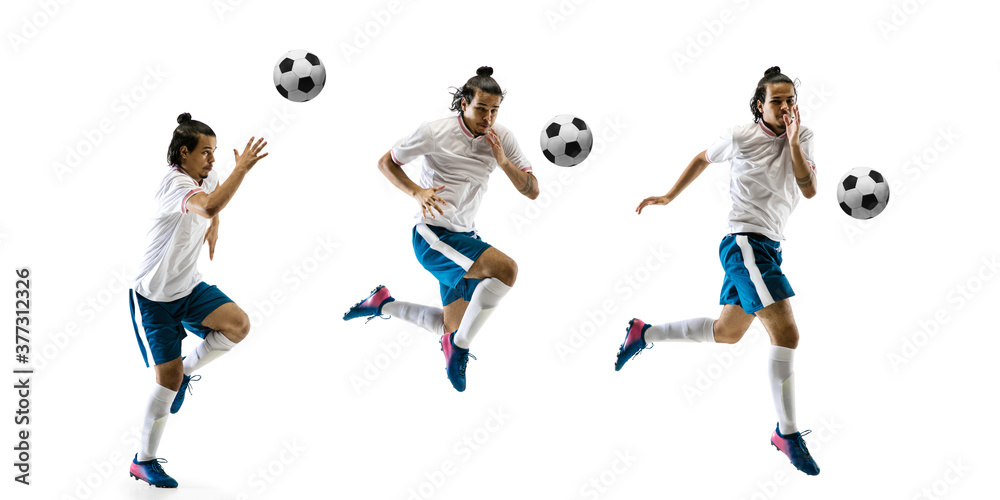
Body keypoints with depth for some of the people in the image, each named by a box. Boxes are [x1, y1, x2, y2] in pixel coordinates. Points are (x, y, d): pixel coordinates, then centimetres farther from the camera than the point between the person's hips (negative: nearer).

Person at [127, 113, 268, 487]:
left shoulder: (206, 177, 2)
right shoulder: (175, 182, -23)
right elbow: (209, 205, -46)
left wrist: (214, 226, 12)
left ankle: (187, 369, 9)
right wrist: (242, 168, -40)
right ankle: (143, 460, 13)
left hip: (190, 287, 7)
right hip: (154, 297, -7)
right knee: (168, 377, -5)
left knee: (238, 325, -19)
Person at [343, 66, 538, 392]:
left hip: (465, 238, 7)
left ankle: (382, 304, 33)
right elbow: (386, 163, -1)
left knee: (451, 327, 11)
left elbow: (532, 191, 0)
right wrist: (417, 192, -18)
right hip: (433, 234, -7)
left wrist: (503, 161, -17)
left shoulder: (501, 138, 1)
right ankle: (460, 347, -15)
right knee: (505, 268, -30)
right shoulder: (435, 133, -12)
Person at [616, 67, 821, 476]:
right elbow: (703, 159, 13)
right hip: (745, 242, -7)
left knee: (727, 332, 21)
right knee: (786, 334, -18)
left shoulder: (801, 138, 5)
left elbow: (809, 190, -7)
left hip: (768, 247, 8)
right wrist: (668, 196, 16)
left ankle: (644, 334, 37)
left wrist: (794, 144, -18)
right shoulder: (740, 137, -6)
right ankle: (787, 433, -10)